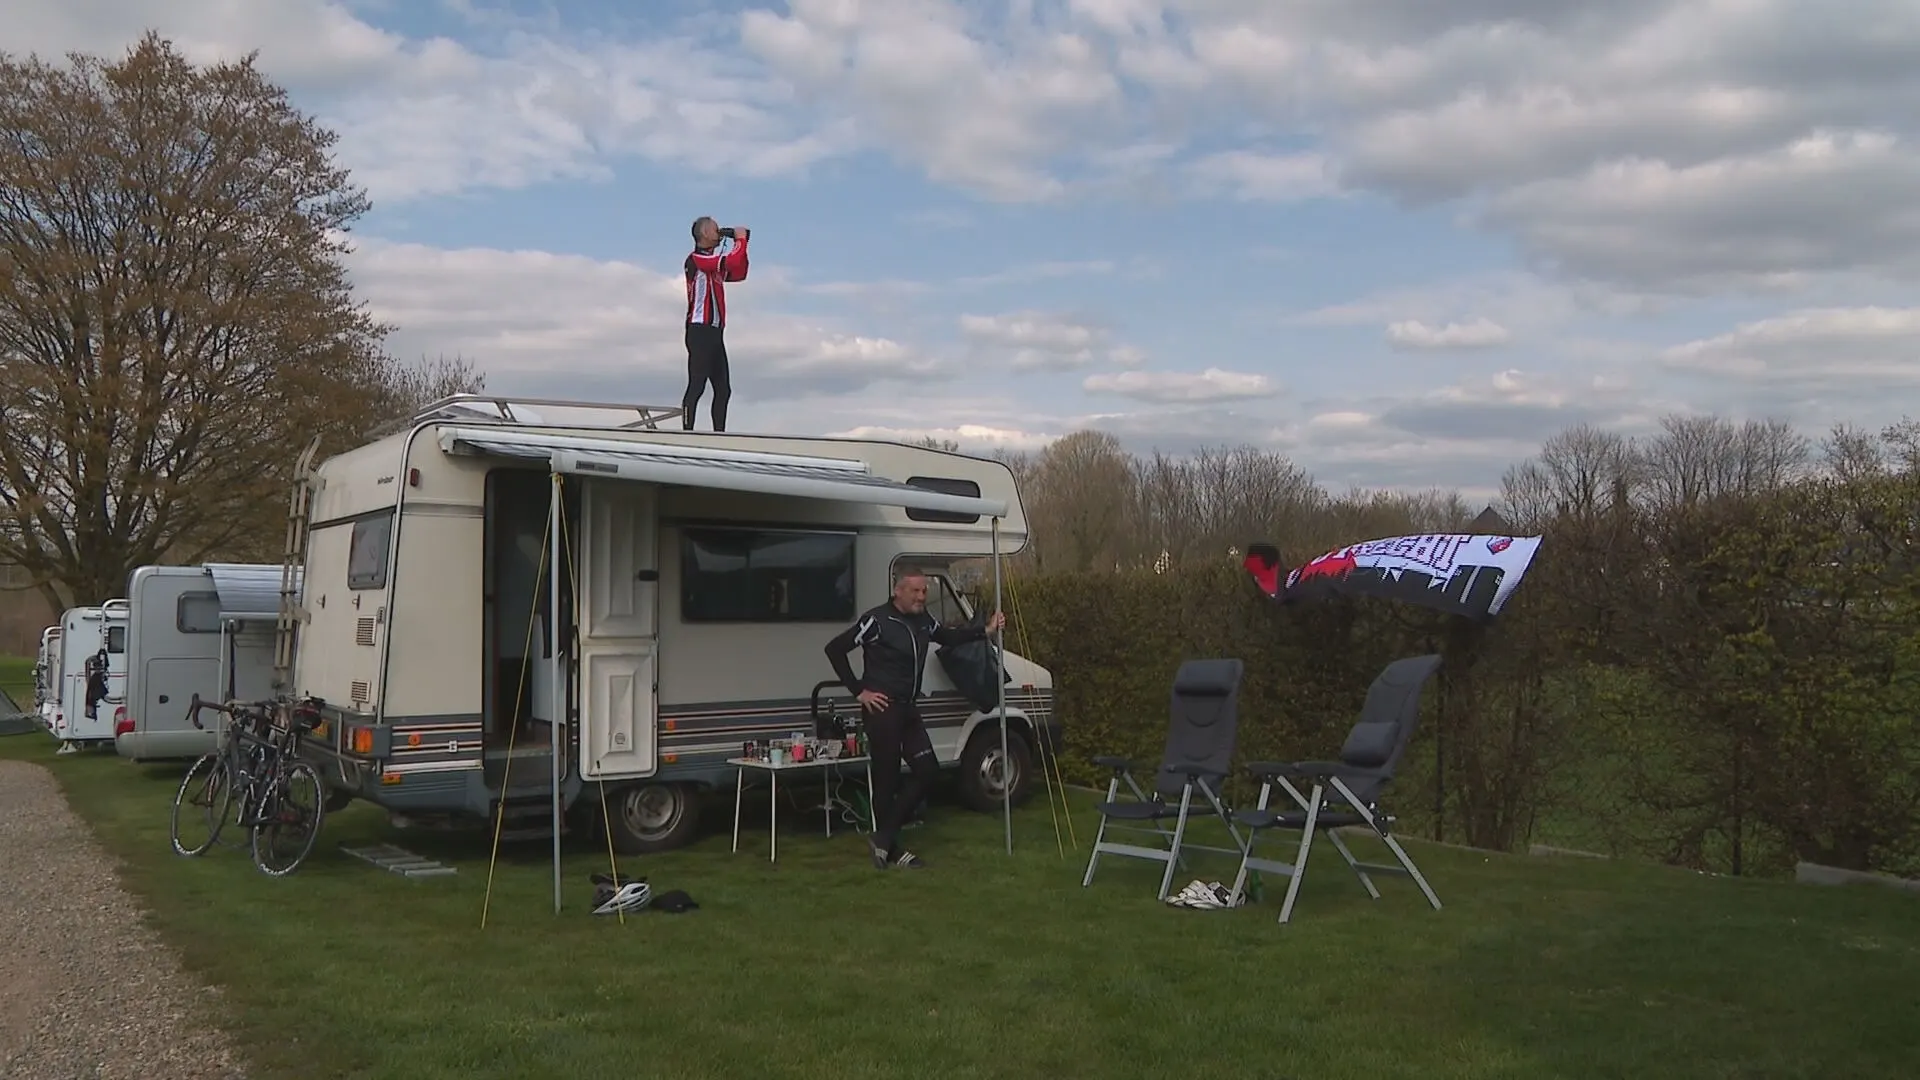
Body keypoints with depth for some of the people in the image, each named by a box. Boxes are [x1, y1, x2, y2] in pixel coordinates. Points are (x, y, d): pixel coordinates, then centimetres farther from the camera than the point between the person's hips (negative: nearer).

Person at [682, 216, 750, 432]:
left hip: (715, 332, 10)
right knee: (697, 385, -13)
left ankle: (719, 433, 11)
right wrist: (740, 238, -3)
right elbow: (732, 261, -19)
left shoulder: (715, 261, 21)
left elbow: (739, 273, 24)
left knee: (723, 389, 8)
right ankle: (687, 432, -14)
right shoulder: (696, 258, -9)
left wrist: (741, 244, 15)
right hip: (700, 331, -10)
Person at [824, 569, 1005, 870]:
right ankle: (890, 847, 15)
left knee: (926, 771, 5)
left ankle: (884, 838, 14)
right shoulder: (877, 621, -15)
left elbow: (948, 636, 26)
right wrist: (858, 690, -13)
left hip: (909, 709, 8)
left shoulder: (923, 621, 7)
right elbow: (835, 648, -14)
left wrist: (986, 630, 14)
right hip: (883, 710, -8)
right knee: (887, 779, 0)